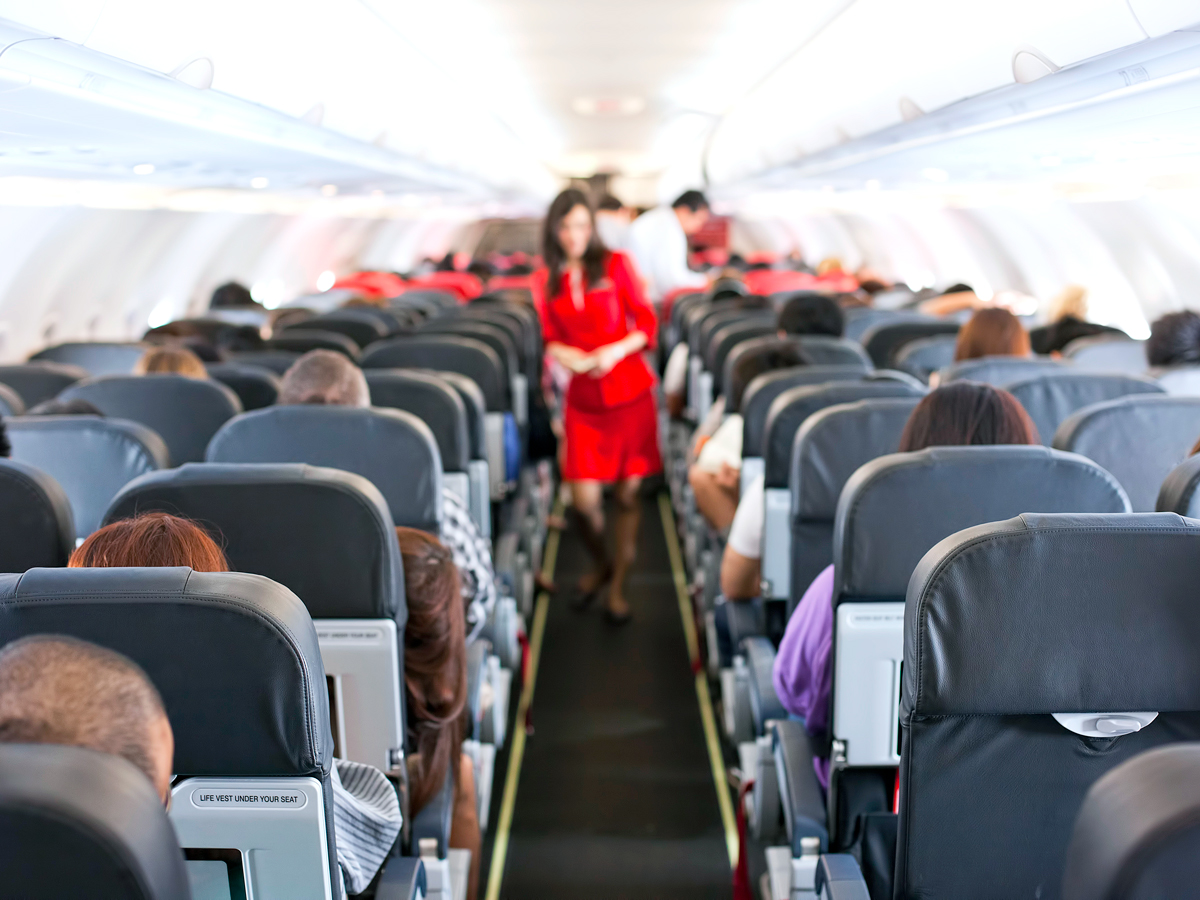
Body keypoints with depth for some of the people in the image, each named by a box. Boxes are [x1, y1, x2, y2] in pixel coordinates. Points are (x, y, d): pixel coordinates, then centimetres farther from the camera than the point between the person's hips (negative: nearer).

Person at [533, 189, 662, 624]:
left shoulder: (615, 265, 0)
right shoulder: (545, 280, 7)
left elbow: (647, 323, 0)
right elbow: (551, 338, 11)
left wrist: (616, 351, -17)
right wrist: (564, 355, -11)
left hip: (630, 391, -1)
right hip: (583, 398, 1)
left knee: (628, 494, 4)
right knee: (584, 502, -5)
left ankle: (618, 587, 20)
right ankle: (601, 564, 27)